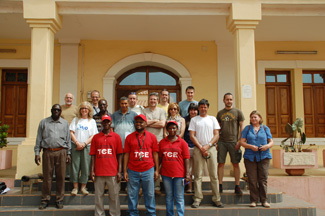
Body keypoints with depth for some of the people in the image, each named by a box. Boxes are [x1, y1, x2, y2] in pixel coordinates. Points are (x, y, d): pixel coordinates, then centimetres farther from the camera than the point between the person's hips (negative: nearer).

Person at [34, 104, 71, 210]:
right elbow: (39, 139, 10)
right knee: (47, 176, 1)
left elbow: (68, 139, 14)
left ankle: (59, 200, 12)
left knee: (61, 176, 1)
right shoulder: (44, 122, 12)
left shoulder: (65, 123, 14)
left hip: (61, 152, 1)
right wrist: (37, 153, 3)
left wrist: (68, 153, 8)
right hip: (47, 152, 0)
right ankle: (45, 199, 13)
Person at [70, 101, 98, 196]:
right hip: (75, 146, 0)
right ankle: (75, 187, 8)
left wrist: (84, 144, -9)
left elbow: (93, 136, 3)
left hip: (87, 146, 0)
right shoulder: (76, 120, 11)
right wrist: (77, 143, -10)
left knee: (85, 167, -1)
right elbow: (71, 132, 3)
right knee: (75, 166, -1)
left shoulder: (92, 121, 10)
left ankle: (83, 187, 8)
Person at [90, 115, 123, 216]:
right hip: (99, 172, 1)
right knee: (98, 195, 7)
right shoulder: (96, 137, 9)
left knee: (114, 195, 3)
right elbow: (93, 155, 8)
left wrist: (119, 171, -1)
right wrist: (92, 170, 2)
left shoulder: (116, 137, 5)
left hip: (113, 173, -1)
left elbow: (119, 155, 4)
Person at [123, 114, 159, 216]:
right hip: (132, 171, 1)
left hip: (148, 170, 0)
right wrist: (125, 171, 1)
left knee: (150, 194, 7)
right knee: (132, 195, 7)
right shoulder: (129, 137, 5)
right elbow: (126, 154, 5)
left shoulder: (152, 137, 4)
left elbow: (155, 154, 5)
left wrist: (157, 170, 1)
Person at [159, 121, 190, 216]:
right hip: (166, 174, 2)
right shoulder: (162, 142, 7)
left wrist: (187, 173, -8)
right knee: (169, 197, 13)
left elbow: (186, 159, -3)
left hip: (179, 174, -2)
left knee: (179, 197, 3)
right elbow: (159, 158, 9)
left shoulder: (182, 142, 0)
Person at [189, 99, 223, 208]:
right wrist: (201, 147, -7)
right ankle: (197, 199, 4)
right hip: (198, 149, -1)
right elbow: (192, 136, 2)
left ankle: (216, 199, 8)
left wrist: (208, 146, -8)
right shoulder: (194, 119, 9)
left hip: (211, 148, 1)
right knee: (198, 175, -1)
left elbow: (216, 135, 5)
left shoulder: (213, 119, 12)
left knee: (214, 175, 1)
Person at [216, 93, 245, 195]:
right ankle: (220, 186, 9)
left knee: (236, 164, 1)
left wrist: (239, 141, -6)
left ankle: (237, 186, 9)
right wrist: (216, 141, 7)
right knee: (221, 163, 1)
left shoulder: (238, 112, 5)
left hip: (233, 141, -2)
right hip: (222, 141, 2)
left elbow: (242, 127, 3)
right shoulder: (220, 113, 12)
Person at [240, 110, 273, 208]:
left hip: (264, 156, 0)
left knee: (263, 179, -2)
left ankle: (264, 200, 8)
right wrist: (251, 146, -12)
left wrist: (267, 146, -10)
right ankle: (253, 200, 7)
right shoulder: (247, 128, 11)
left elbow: (271, 142, 12)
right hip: (250, 157, 0)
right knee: (252, 179, -1)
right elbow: (242, 142, 5)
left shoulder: (265, 128, 13)